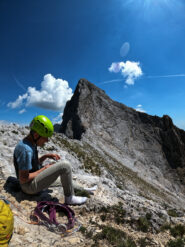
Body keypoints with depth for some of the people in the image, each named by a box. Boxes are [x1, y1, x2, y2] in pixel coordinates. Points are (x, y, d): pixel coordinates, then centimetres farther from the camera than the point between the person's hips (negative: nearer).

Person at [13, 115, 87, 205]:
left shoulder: (29, 144, 4)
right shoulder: (26, 150, -27)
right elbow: (23, 179, -25)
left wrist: (46, 156, 1)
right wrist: (44, 169, -16)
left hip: (34, 179, 10)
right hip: (29, 186, -10)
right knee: (65, 165, -20)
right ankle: (70, 198, -2)